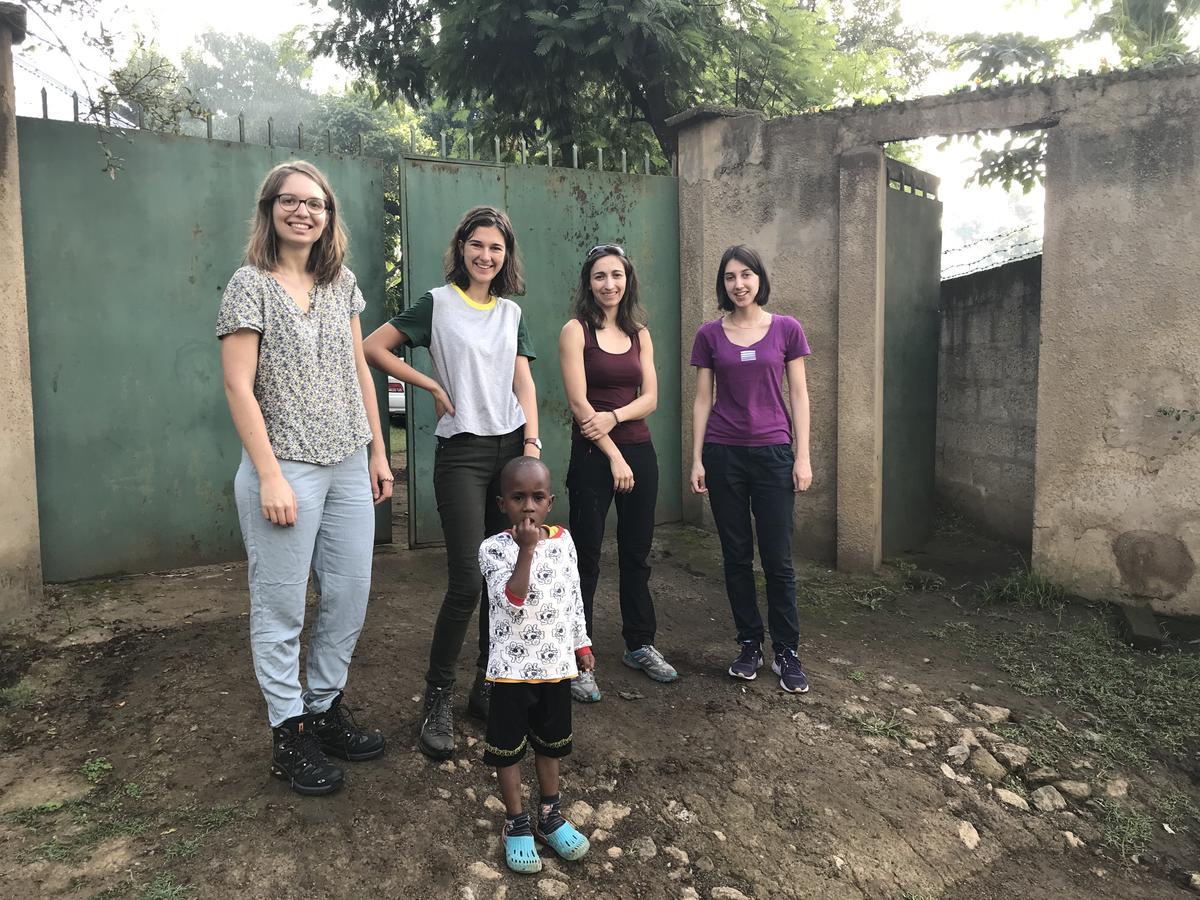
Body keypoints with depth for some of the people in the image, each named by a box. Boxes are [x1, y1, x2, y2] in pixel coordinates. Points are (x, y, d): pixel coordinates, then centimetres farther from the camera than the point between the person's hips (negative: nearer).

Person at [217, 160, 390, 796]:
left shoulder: (341, 282, 11)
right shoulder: (251, 284, -5)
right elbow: (239, 387, -10)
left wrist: (377, 453, 12)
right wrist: (270, 476, -15)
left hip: (348, 469, 6)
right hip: (285, 469, -6)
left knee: (349, 599, 11)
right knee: (281, 607, 4)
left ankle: (325, 708, 30)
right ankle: (288, 734, 20)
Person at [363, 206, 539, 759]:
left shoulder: (511, 313, 14)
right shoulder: (438, 303, 1)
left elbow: (523, 381, 8)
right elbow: (373, 348, -2)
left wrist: (532, 443, -3)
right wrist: (434, 386, -2)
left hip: (512, 447, 5)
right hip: (462, 453, -4)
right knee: (466, 582, -9)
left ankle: (488, 687, 22)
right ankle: (438, 697, 8)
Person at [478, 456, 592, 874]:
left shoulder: (563, 540, -1)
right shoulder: (493, 548, -15)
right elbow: (512, 601, -28)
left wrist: (582, 644, 14)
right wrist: (526, 549, -34)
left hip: (556, 663, 4)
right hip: (511, 667, -4)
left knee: (550, 744, 19)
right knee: (508, 748, 10)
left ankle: (550, 815, 37)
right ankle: (517, 824, 28)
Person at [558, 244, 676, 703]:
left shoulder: (640, 333, 11)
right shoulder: (576, 330, -4)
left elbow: (650, 398, 5)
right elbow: (579, 402, -11)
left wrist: (614, 416, -15)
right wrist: (614, 457, -13)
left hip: (639, 451, 5)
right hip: (592, 454, -5)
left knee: (637, 555, 14)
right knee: (586, 559, -1)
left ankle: (640, 645, 28)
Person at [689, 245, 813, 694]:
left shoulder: (786, 329, 2)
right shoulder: (709, 334, 4)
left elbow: (798, 395, 2)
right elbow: (702, 400, 5)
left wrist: (803, 456, -3)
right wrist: (697, 459, 1)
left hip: (772, 453, -1)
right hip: (723, 454, 1)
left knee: (778, 559, 1)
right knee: (736, 556, 8)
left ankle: (787, 652, 15)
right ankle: (750, 644, 22)